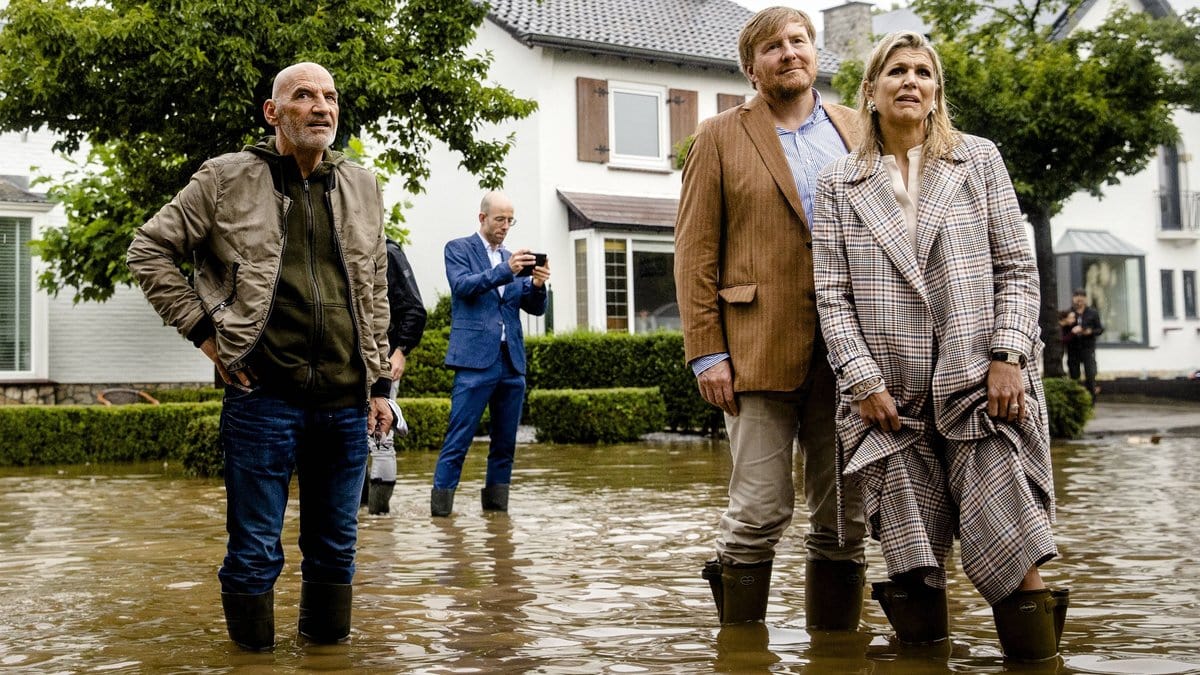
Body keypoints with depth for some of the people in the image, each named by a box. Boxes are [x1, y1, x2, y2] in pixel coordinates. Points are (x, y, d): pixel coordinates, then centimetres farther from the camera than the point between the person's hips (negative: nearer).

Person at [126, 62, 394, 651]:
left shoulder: (362, 187, 12)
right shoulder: (227, 178, 0)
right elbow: (149, 250, 4)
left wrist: (378, 385, 13)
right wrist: (202, 328, -4)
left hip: (345, 402, 4)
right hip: (263, 398, -4)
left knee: (337, 547, 13)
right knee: (255, 552, 3)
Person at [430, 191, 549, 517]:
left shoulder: (512, 258, 19)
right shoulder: (458, 248, 5)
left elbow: (535, 308, 13)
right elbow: (462, 285, -13)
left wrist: (538, 284, -9)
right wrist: (505, 270, -24)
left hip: (512, 362, 6)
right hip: (476, 359, -6)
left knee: (505, 444, 8)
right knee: (457, 442, -8)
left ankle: (496, 506, 16)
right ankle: (440, 510, -5)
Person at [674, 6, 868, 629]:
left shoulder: (853, 130, 15)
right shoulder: (721, 137, 7)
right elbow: (694, 251, 1)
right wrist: (705, 351, -8)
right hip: (761, 349, -3)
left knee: (845, 517, 7)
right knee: (759, 512, -4)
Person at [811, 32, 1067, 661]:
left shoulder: (978, 159, 11)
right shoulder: (838, 183, 10)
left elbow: (1017, 269, 6)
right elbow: (832, 294, 4)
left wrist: (1008, 356, -7)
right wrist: (864, 380, -6)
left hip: (979, 384, 0)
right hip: (890, 397, 1)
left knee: (1009, 549, -7)